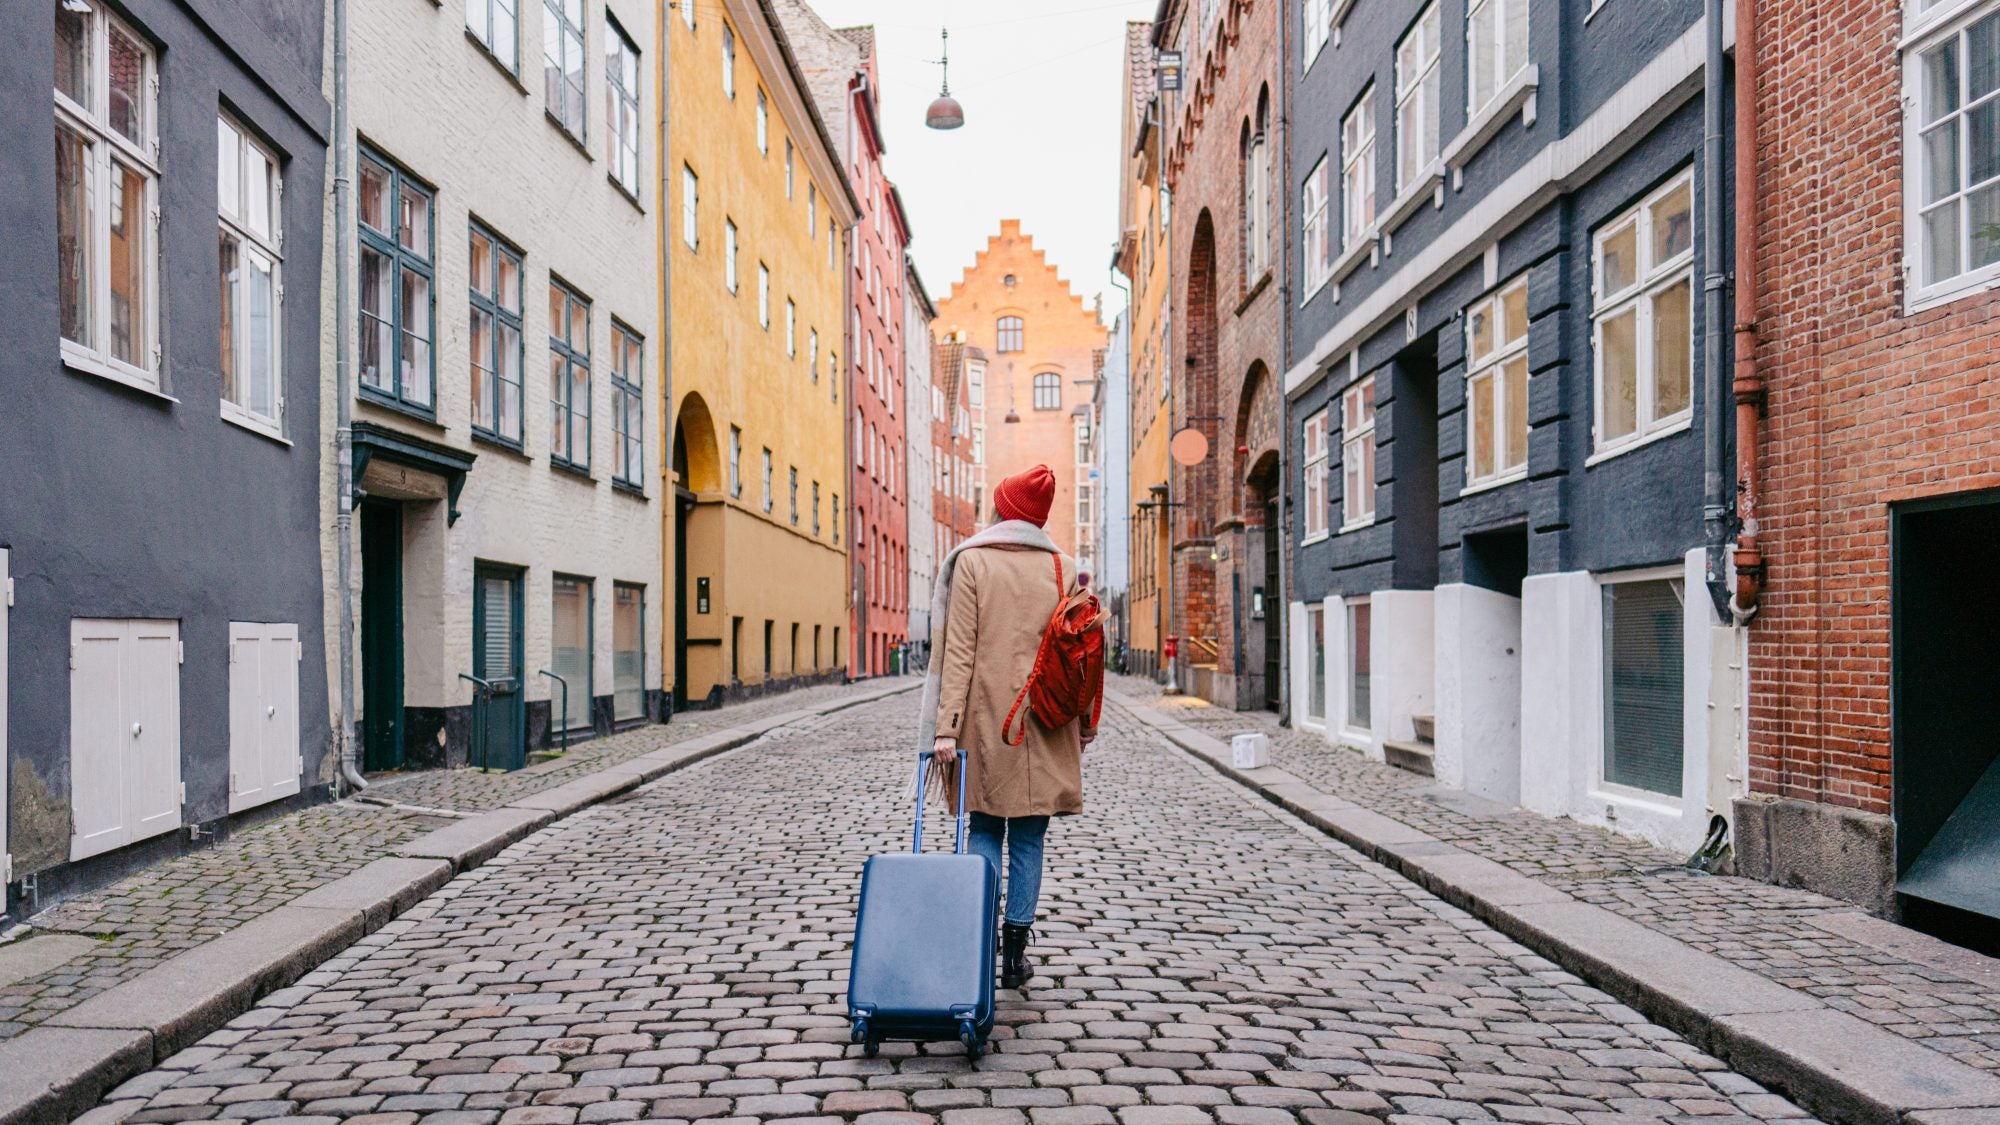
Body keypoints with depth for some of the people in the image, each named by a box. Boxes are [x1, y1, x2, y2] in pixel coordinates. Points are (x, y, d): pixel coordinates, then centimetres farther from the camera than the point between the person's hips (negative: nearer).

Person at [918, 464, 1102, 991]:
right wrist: (1084, 723, 14)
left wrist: (946, 726, -8)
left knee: (985, 829, 11)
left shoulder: (971, 561, 0)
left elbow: (959, 651, -7)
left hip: (986, 716, -1)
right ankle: (1016, 953, 11)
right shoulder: (1064, 568, 5)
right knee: (1028, 838, 8)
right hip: (1042, 721, 1)